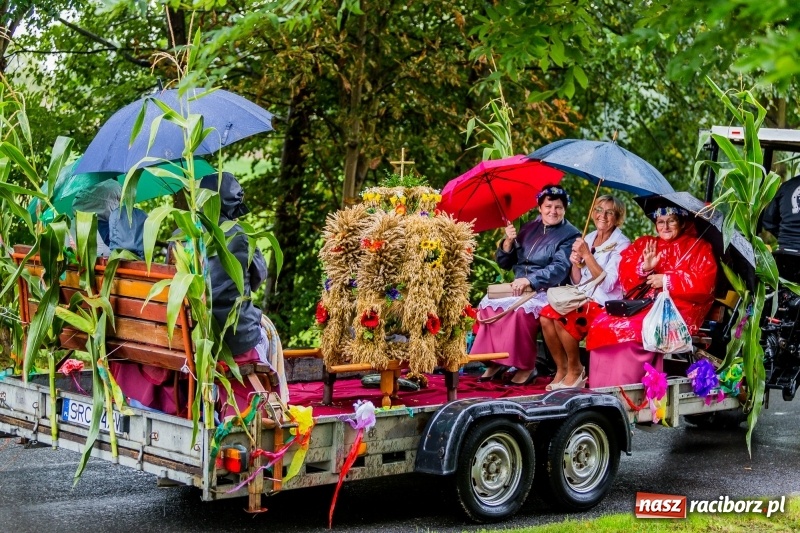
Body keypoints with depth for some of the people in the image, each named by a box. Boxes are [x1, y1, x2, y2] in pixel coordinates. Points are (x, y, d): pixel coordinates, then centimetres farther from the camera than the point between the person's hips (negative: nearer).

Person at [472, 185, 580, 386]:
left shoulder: (570, 235, 0)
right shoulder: (528, 228, 17)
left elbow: (559, 268, -15)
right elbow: (504, 263, 18)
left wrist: (529, 280, -27)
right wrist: (508, 242, -2)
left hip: (547, 292, -6)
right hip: (519, 289, 6)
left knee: (521, 309, -35)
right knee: (488, 303, -21)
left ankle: (527, 367, -25)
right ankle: (496, 362, -15)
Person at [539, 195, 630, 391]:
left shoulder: (621, 245, -5)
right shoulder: (588, 239, 14)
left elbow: (607, 284, -17)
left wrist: (587, 255, -18)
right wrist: (575, 262, -4)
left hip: (605, 305, -6)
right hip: (583, 299, 6)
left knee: (562, 317, -30)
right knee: (546, 315, -23)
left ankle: (575, 370, -11)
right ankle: (561, 369, -10)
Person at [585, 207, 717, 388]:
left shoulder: (699, 247, 10)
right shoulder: (643, 244, 21)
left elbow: (704, 284, -5)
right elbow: (625, 276, 11)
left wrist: (667, 280, -9)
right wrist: (643, 269, -10)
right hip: (641, 304, 5)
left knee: (632, 329, -32)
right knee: (602, 324, -21)